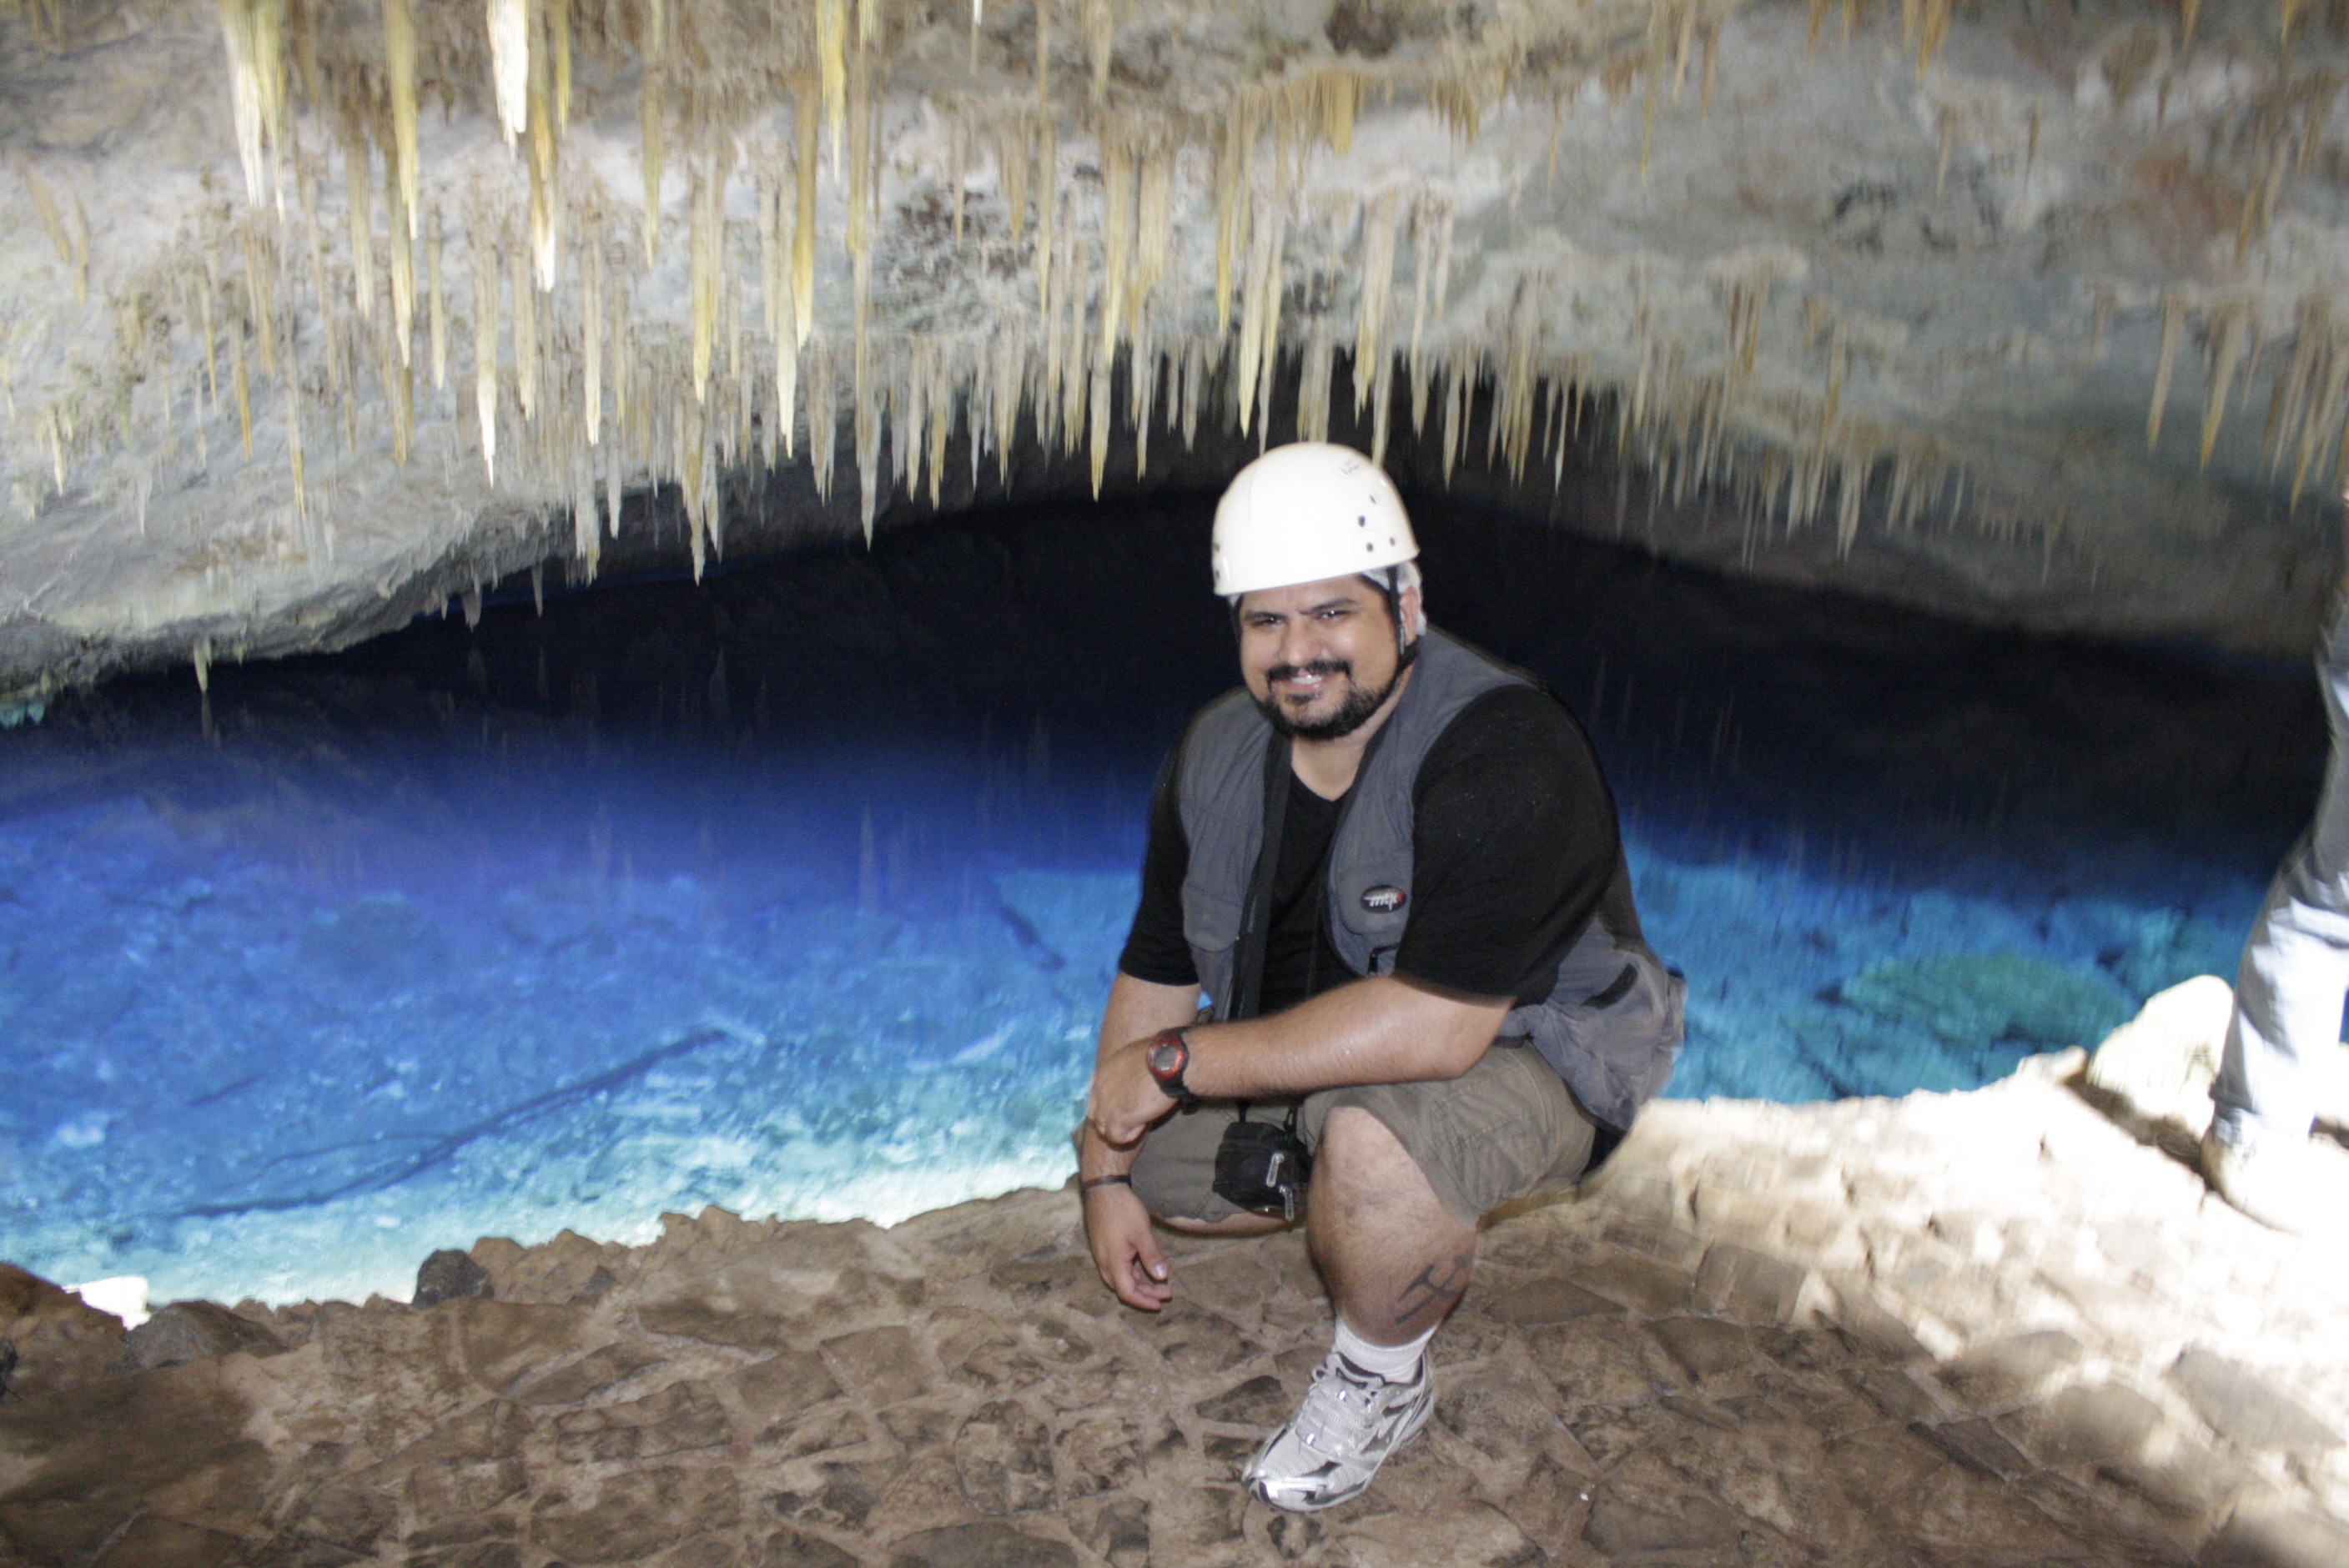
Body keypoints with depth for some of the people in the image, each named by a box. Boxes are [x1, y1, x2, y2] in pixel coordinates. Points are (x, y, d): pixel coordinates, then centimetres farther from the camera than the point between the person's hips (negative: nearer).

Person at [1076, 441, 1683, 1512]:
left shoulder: (1503, 759, -31)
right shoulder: (1218, 758, -7)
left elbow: (1435, 1025, -39)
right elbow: (1156, 973, 1)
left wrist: (1177, 1062, -34)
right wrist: (1107, 1178, -2)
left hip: (1522, 1050, -7)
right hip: (1318, 1054, 8)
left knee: (1373, 1139, -38)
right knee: (1132, 1155, 5)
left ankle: (1382, 1384, -5)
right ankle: (1395, 1208, 21)